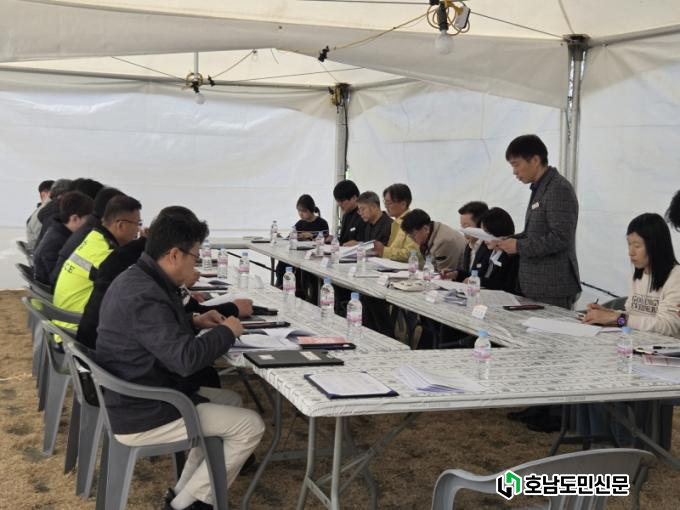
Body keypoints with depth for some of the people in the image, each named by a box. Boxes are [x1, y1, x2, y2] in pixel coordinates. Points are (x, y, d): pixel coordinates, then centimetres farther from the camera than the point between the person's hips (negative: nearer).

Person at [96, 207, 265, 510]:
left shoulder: (136, 279, 6)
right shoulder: (144, 296, -28)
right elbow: (186, 358, -31)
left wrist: (194, 322, 9)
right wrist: (227, 332, -14)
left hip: (138, 397, 11)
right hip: (143, 415, -11)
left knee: (231, 401, 22)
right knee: (251, 426, -8)